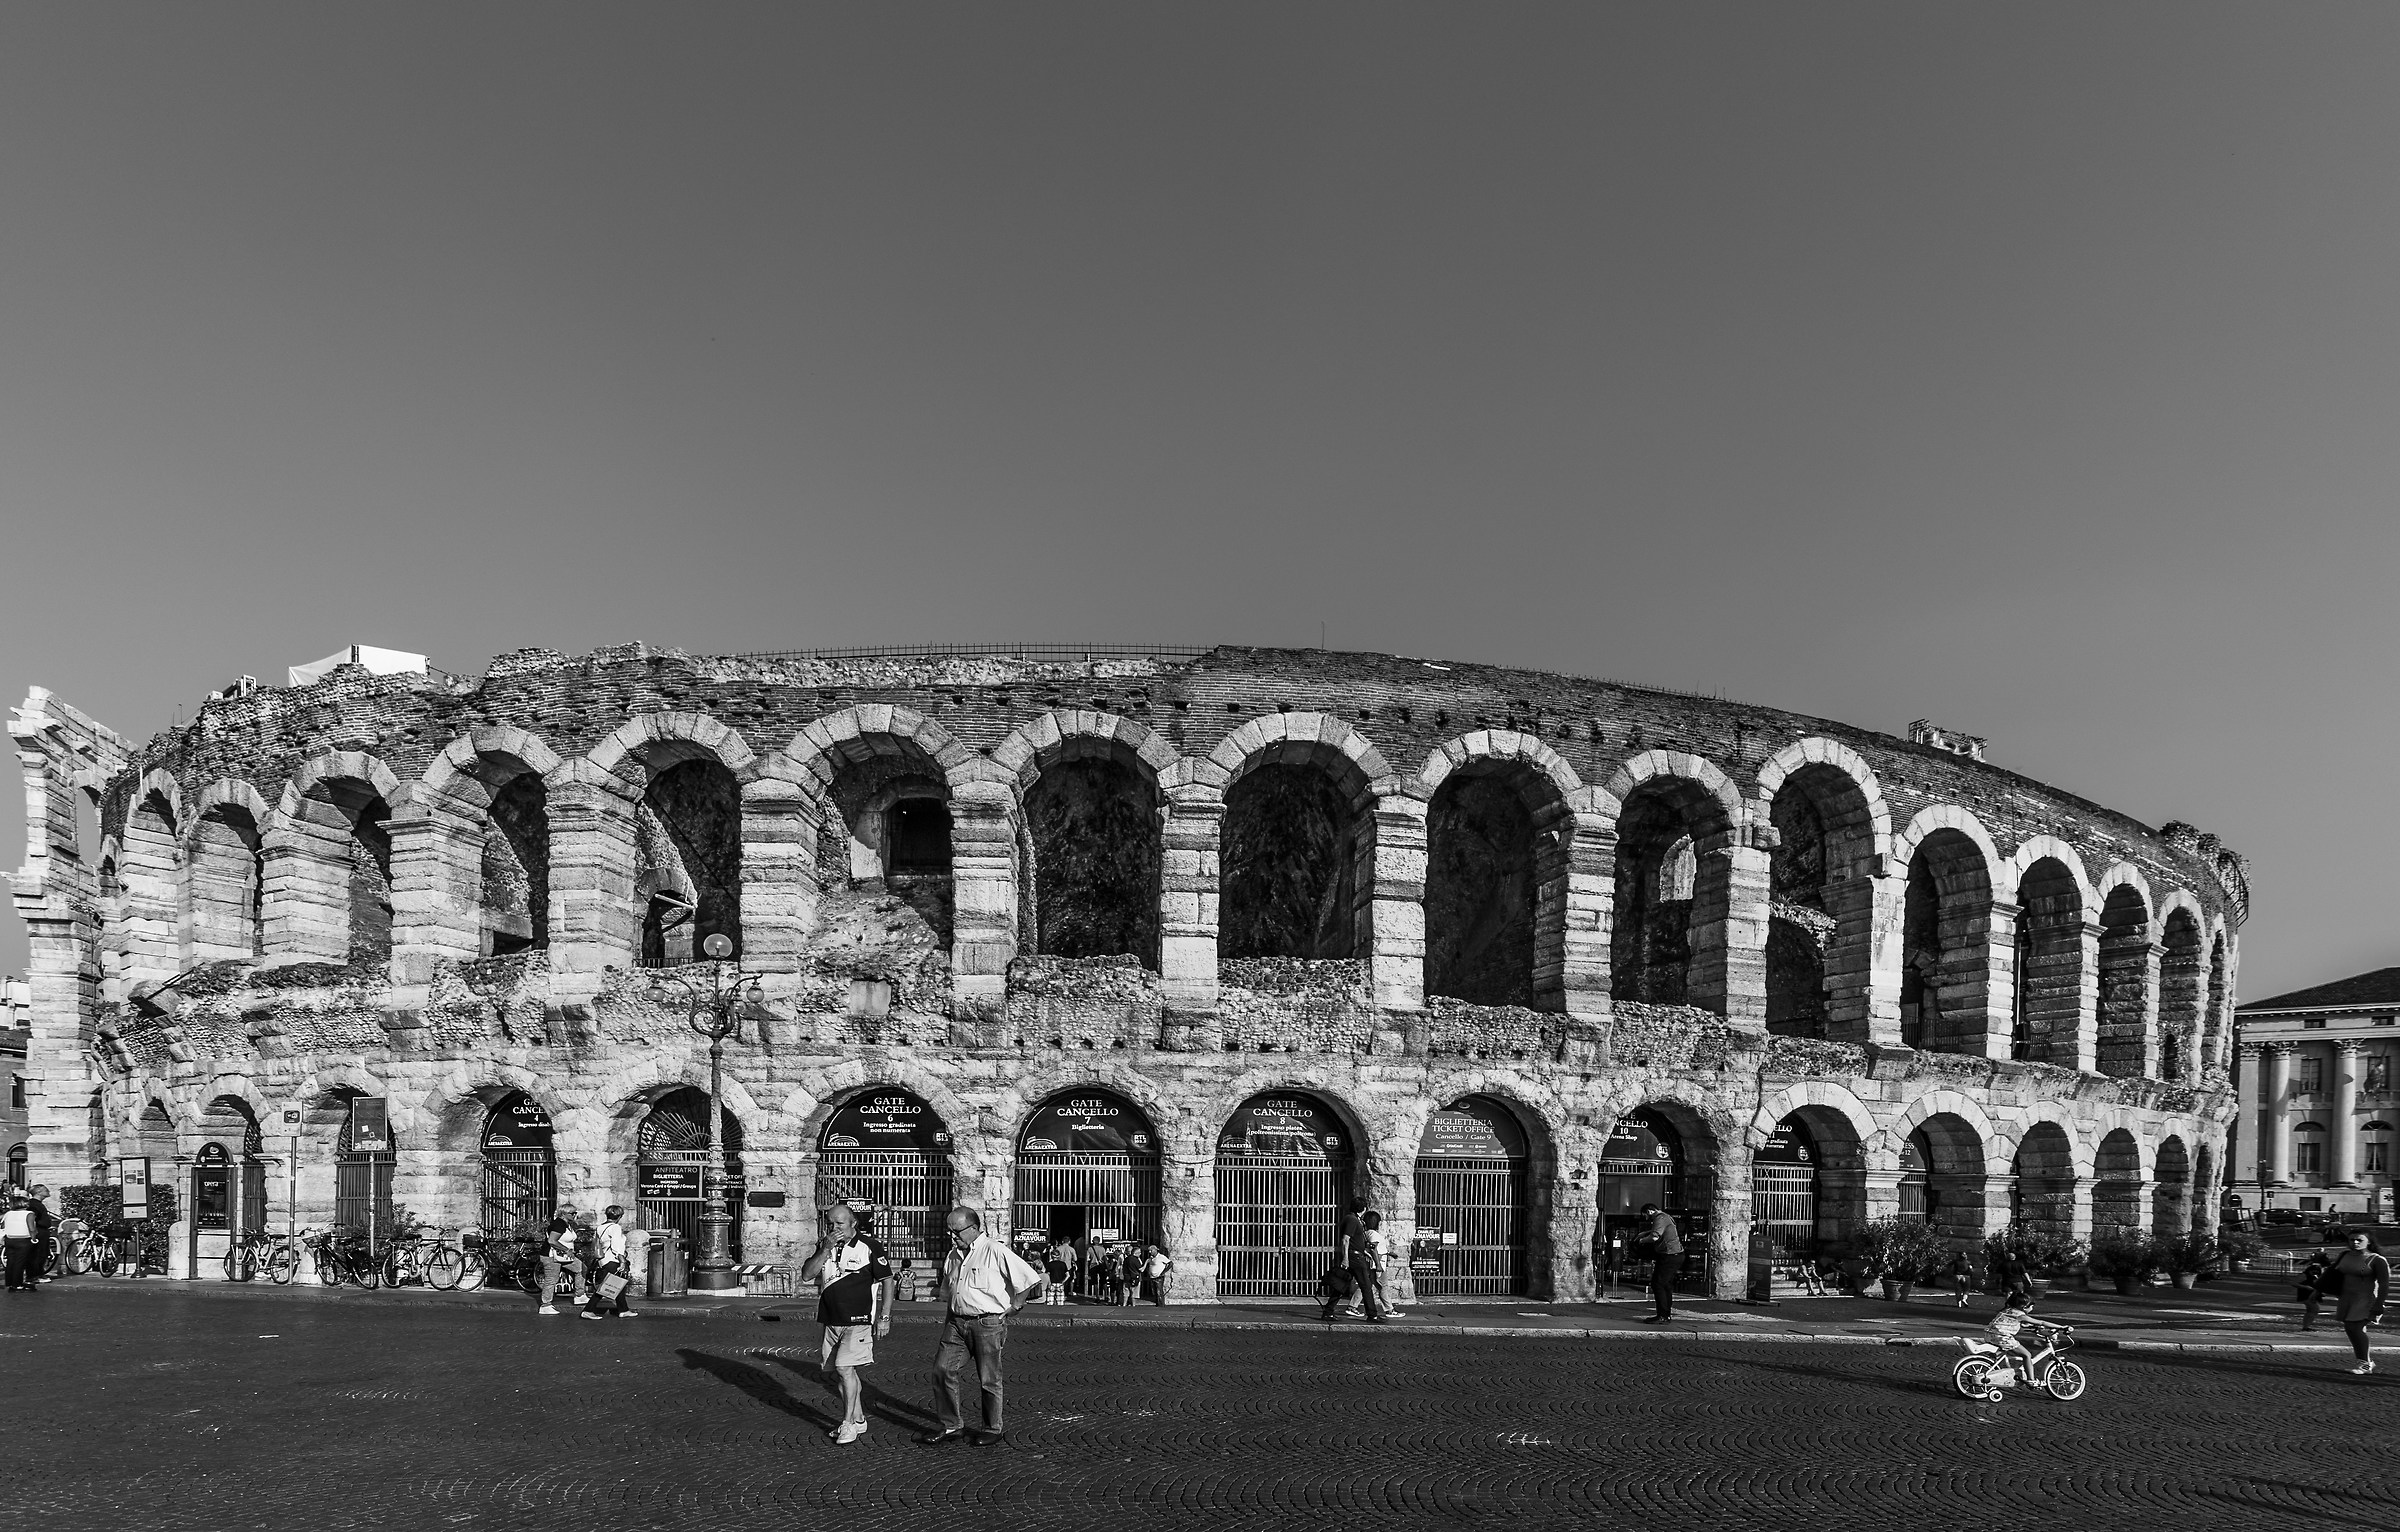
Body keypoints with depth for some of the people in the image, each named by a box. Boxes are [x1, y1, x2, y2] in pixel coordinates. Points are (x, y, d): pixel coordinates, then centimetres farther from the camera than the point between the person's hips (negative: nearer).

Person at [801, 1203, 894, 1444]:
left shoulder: (870, 1246, -8)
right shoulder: (825, 1247, 9)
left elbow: (888, 1281, -6)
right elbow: (806, 1275, -3)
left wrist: (884, 1317, -10)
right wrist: (826, 1250, -15)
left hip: (858, 1320, -6)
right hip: (831, 1321, 6)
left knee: (845, 1369, -14)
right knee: (840, 1373, 12)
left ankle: (848, 1425, -4)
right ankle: (859, 1421, 24)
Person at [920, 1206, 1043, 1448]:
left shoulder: (995, 1251, -12)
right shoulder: (954, 1255, 11)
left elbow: (1032, 1281, -12)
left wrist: (1013, 1305, -7)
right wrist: (950, 1315, 16)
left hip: (988, 1324, -7)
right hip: (957, 1322, 7)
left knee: (988, 1379, 3)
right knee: (944, 1369, -1)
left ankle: (994, 1429, 21)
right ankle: (952, 1426, 13)